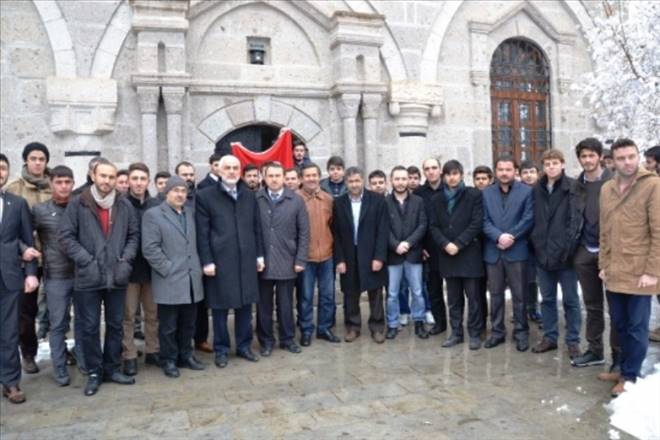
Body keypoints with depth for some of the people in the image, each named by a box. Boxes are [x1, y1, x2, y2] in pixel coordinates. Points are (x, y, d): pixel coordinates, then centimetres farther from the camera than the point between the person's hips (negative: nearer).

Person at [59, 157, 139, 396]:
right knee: (90, 327, 7)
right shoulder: (77, 204, -4)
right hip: (88, 278, -2)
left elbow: (134, 235, 8)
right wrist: (87, 261, -13)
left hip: (117, 277, 3)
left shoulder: (124, 205, 3)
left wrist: (126, 260, -6)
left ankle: (112, 368, 28)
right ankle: (94, 372, 22)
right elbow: (66, 237, -5)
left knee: (115, 325, 13)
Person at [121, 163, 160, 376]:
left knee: (153, 313, 12)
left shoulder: (156, 205, 1)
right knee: (128, 315, 5)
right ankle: (129, 356, 16)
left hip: (152, 268, 3)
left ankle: (152, 351, 26)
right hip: (129, 268, -3)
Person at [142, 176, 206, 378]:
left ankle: (185, 355, 27)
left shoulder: (190, 213, 15)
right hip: (169, 281, -5)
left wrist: (197, 268, 7)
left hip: (192, 279, 6)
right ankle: (168, 360, 19)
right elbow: (150, 248, -12)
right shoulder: (153, 214, -5)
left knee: (188, 323, 13)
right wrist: (168, 269, -13)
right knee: (168, 326, 6)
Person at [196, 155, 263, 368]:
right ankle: (221, 349, 21)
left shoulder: (249, 196, 10)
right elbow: (202, 233, -5)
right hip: (219, 261, -3)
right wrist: (206, 261, -10)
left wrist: (259, 255, 8)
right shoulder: (205, 196, -2)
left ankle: (244, 346, 26)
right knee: (220, 308, 6)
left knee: (245, 305, 11)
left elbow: (257, 228, 12)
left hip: (246, 260, 4)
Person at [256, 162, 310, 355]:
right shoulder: (255, 199, -3)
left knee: (285, 304, 11)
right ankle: (266, 340, 25)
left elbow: (304, 232, 0)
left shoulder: (296, 200, 0)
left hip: (287, 261, 0)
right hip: (262, 261, 0)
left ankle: (287, 339, 27)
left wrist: (300, 260, -4)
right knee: (264, 304, 10)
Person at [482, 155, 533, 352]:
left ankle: (521, 332, 16)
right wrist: (499, 236, -15)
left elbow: (528, 219, -7)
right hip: (492, 251, 3)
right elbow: (484, 221, 1)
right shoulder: (486, 193, 9)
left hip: (517, 251, -2)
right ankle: (497, 331, 20)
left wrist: (510, 237, -14)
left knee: (519, 295, 4)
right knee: (495, 294, 10)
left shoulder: (526, 191, 2)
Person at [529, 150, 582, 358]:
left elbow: (576, 219, -11)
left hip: (564, 253, -4)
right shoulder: (537, 189, 8)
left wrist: (566, 247, -17)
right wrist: (535, 243, 1)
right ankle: (550, 337, 25)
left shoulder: (572, 187, -5)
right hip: (542, 252, 4)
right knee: (547, 299, 14)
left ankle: (573, 341, 17)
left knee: (570, 300, 6)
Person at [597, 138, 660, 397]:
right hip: (614, 272, 5)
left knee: (637, 327, 4)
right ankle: (625, 369, 30)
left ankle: (630, 376, 18)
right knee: (620, 324, 15)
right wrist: (604, 265, 10)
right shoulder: (606, 189, 10)